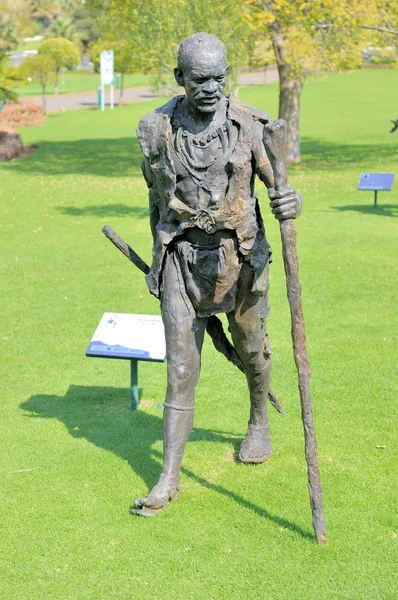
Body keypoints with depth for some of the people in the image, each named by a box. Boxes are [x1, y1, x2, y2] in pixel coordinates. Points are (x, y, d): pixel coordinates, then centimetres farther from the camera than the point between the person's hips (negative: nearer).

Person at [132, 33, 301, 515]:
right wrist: (157, 262, 15)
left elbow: (279, 184, -7)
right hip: (181, 257, 0)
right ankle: (168, 480, 3)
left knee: (251, 349, 18)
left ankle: (259, 424, 48)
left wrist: (291, 202, -33)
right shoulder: (157, 130, -4)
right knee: (180, 367, -3)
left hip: (239, 254, 0)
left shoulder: (248, 124, -8)